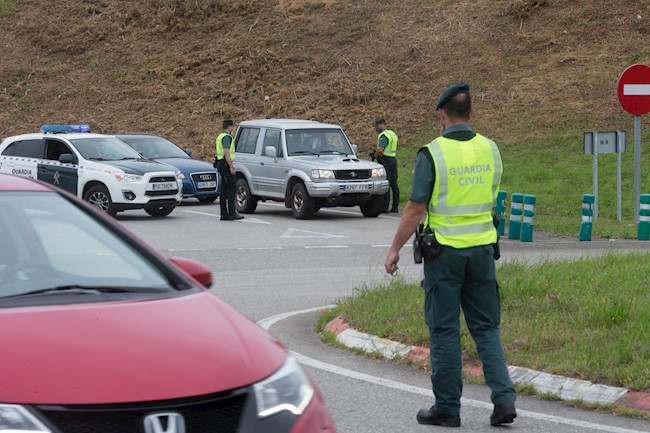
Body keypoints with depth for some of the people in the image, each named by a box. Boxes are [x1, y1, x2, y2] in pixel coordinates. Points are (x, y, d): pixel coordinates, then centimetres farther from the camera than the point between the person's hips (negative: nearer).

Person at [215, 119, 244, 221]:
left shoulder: (220, 137, 20)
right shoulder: (226, 137, -13)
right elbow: (226, 152, -21)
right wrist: (231, 167, -22)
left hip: (220, 164, 10)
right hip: (226, 164, -10)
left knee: (224, 190, 8)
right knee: (231, 189, -10)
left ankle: (224, 214, 7)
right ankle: (232, 213, -14)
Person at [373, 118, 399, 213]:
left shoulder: (384, 135, -13)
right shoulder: (393, 134, 18)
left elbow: (380, 149, -26)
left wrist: (375, 156, -7)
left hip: (385, 161, -10)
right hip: (393, 159, 10)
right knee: (394, 185, 9)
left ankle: (385, 207, -11)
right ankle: (395, 207, 10)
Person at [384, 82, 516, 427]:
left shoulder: (432, 154, -13)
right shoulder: (490, 149, 2)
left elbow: (415, 209, -12)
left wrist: (395, 250, -3)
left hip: (445, 250, -4)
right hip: (483, 246, 4)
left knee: (445, 330, 4)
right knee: (485, 327, 11)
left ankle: (447, 408, 9)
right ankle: (503, 398, 0)